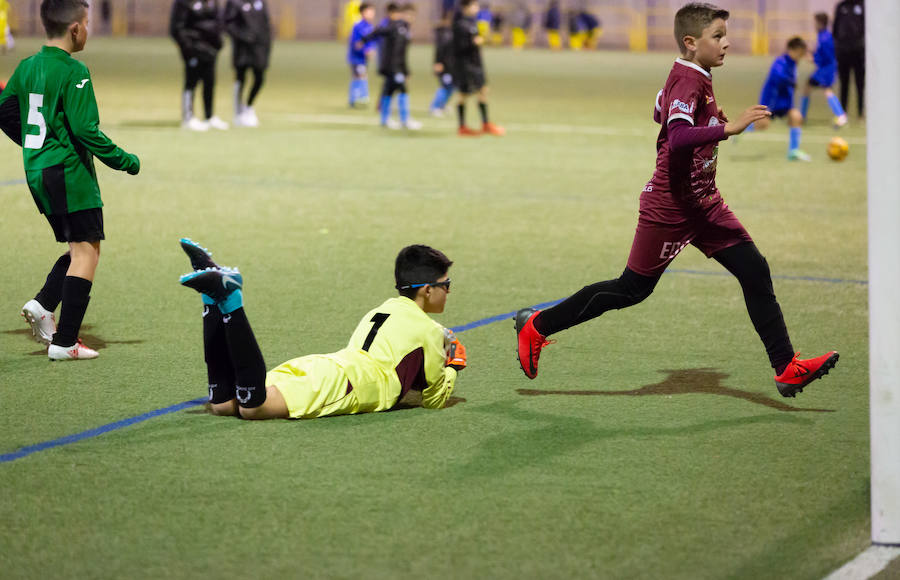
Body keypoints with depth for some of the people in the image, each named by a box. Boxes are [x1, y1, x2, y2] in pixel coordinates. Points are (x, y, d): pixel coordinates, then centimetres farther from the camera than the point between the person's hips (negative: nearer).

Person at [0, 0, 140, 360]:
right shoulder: (73, 72, -15)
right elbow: (85, 130, -20)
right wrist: (124, 161, -9)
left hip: (37, 171, 9)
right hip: (69, 172, -9)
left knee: (82, 247, 19)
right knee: (86, 251, -3)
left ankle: (43, 304, 0)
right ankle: (64, 343, -6)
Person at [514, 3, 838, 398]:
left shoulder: (692, 77, 9)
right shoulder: (688, 82, -20)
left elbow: (660, 113, 28)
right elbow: (677, 138, -37)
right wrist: (729, 128, -44)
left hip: (703, 203, 9)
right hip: (670, 209, -9)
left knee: (755, 272, 0)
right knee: (632, 289, 2)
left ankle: (786, 368, 1)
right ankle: (535, 326, 15)